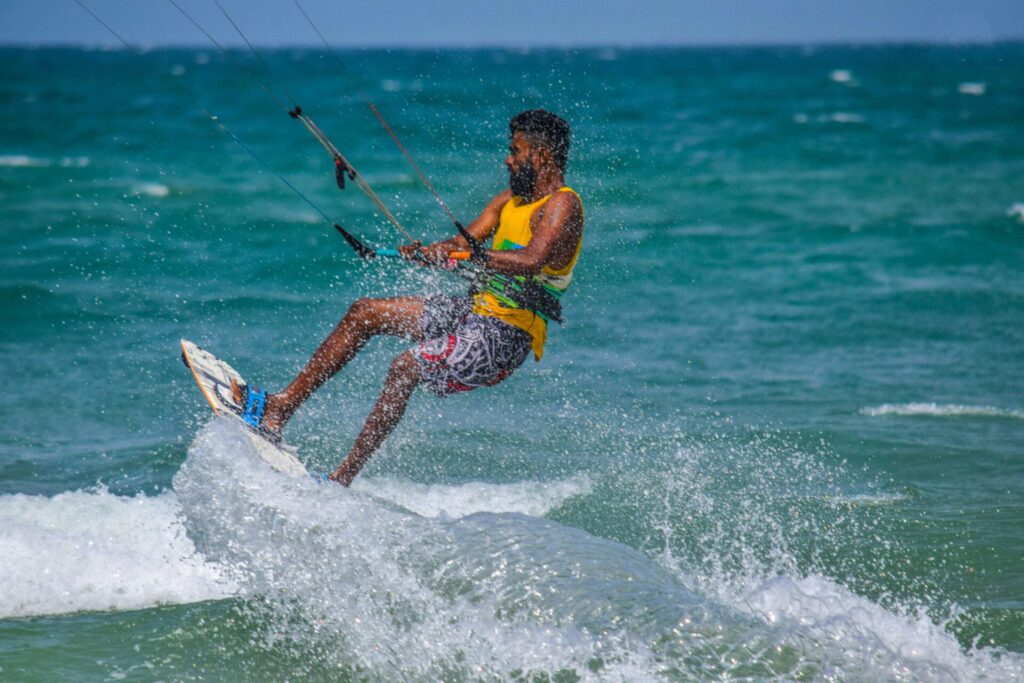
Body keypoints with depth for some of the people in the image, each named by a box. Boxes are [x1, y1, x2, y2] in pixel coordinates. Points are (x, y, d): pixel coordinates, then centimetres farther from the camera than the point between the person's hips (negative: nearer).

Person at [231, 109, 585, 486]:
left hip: (505, 335, -9)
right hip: (476, 311, 10)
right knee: (365, 313, 7)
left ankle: (342, 479, -21)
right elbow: (463, 244, 6)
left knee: (406, 367, -25)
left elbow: (532, 261, -32)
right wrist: (420, 254, -14)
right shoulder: (511, 199, 16)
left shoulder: (562, 205, -13)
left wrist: (472, 257, -40)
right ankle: (280, 407, 7)